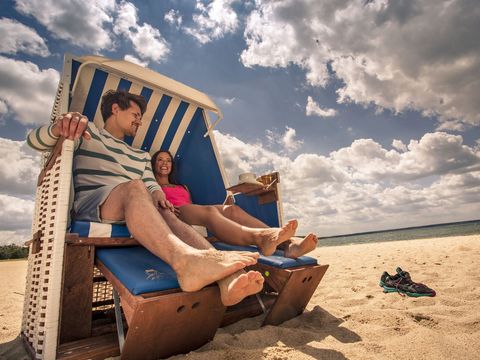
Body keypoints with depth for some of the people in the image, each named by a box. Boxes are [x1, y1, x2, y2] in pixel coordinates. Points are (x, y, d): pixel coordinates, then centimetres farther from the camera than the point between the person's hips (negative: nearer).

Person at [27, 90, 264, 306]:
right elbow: (34, 140, 3)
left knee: (165, 213, -29)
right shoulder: (87, 131, 16)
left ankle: (227, 280, -51)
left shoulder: (141, 156, 30)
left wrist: (157, 194, -12)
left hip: (134, 212, 4)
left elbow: (151, 185, 15)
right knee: (134, 187, -35)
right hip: (89, 206, -4)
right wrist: (58, 127, -22)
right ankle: (184, 259, -65)